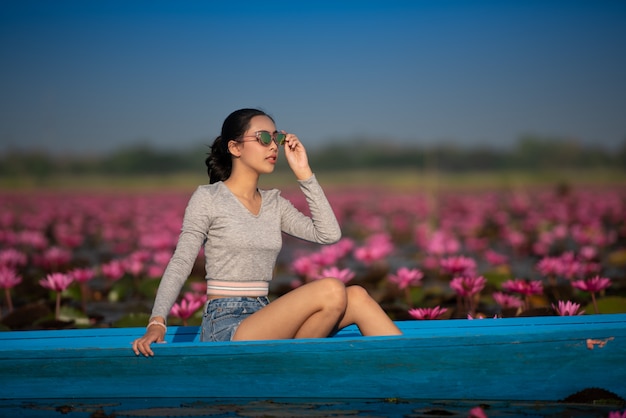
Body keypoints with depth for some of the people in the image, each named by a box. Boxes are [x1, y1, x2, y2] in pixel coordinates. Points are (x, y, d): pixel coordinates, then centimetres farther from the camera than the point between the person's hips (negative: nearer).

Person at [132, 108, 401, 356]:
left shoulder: (275, 203, 15)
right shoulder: (208, 198, -1)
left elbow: (328, 234, 2)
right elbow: (180, 263, -9)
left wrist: (304, 173, 2)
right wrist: (157, 322, -22)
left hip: (263, 321, 6)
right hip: (226, 328, -6)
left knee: (356, 297, -15)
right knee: (331, 289, -26)